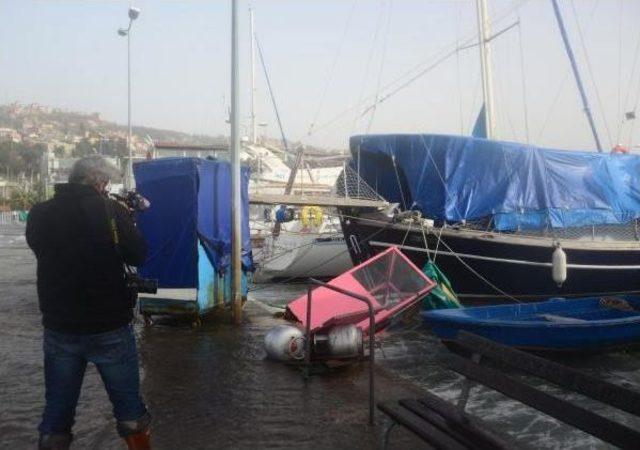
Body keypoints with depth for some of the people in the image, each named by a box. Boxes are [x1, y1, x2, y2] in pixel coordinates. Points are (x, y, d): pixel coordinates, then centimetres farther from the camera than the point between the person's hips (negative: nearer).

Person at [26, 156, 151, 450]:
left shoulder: (39, 214, -1)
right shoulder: (111, 210, -12)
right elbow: (138, 256, -4)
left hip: (59, 328, 3)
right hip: (110, 327, -3)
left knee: (57, 409, 14)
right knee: (129, 406, 12)